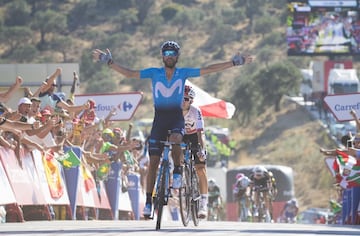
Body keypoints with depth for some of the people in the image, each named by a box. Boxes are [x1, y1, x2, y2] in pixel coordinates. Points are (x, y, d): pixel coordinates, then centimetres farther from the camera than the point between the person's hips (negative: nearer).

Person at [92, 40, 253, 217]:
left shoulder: (183, 73, 0)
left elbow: (208, 70, -2)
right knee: (153, 161, -2)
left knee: (174, 139, -37)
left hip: (176, 118, -1)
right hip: (159, 118, 1)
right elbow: (128, 73, -3)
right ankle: (148, 201, 3)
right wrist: (109, 62, -10)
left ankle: (177, 170, -9)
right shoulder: (154, 73, 0)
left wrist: (234, 63, -6)